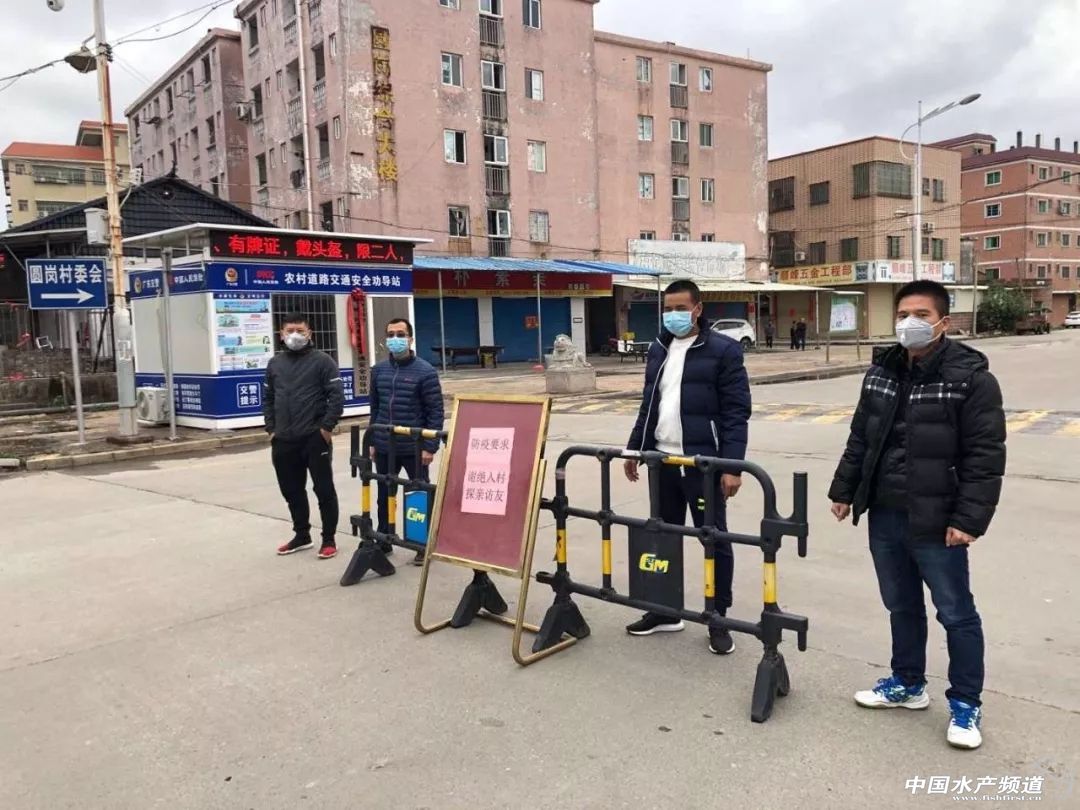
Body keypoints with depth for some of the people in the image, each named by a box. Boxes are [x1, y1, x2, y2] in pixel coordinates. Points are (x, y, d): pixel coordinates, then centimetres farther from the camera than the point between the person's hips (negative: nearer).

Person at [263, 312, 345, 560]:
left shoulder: (322, 361, -4)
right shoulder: (274, 364, 12)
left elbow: (337, 396, -9)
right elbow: (268, 399, 17)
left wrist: (326, 427, -14)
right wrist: (271, 429, 8)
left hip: (315, 439, -5)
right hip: (283, 442, 6)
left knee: (324, 489, 2)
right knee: (292, 491, 14)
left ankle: (329, 540, 13)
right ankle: (301, 535, 30)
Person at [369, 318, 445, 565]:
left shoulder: (425, 371, -9)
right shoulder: (378, 370, 6)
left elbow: (435, 412, -9)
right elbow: (375, 408, 12)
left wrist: (430, 447, -14)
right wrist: (372, 442, 11)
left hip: (414, 448, -5)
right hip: (384, 448, 5)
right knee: (384, 496, 15)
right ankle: (383, 541, 30)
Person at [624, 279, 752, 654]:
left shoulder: (723, 350, -7)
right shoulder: (657, 349, 12)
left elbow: (737, 412, -10)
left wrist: (732, 464, -16)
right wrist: (635, 449, 16)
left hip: (704, 463, -6)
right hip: (662, 461, 6)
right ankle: (665, 611, 28)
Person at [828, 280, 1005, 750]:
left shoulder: (971, 377, -12)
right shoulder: (881, 370, 7)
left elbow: (986, 457, -14)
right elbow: (861, 438, 15)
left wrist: (969, 518, -18)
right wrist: (844, 489, 12)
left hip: (936, 522, -6)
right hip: (884, 515, 6)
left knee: (956, 614, 7)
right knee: (901, 606, 19)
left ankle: (966, 704, 23)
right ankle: (907, 684, 36)